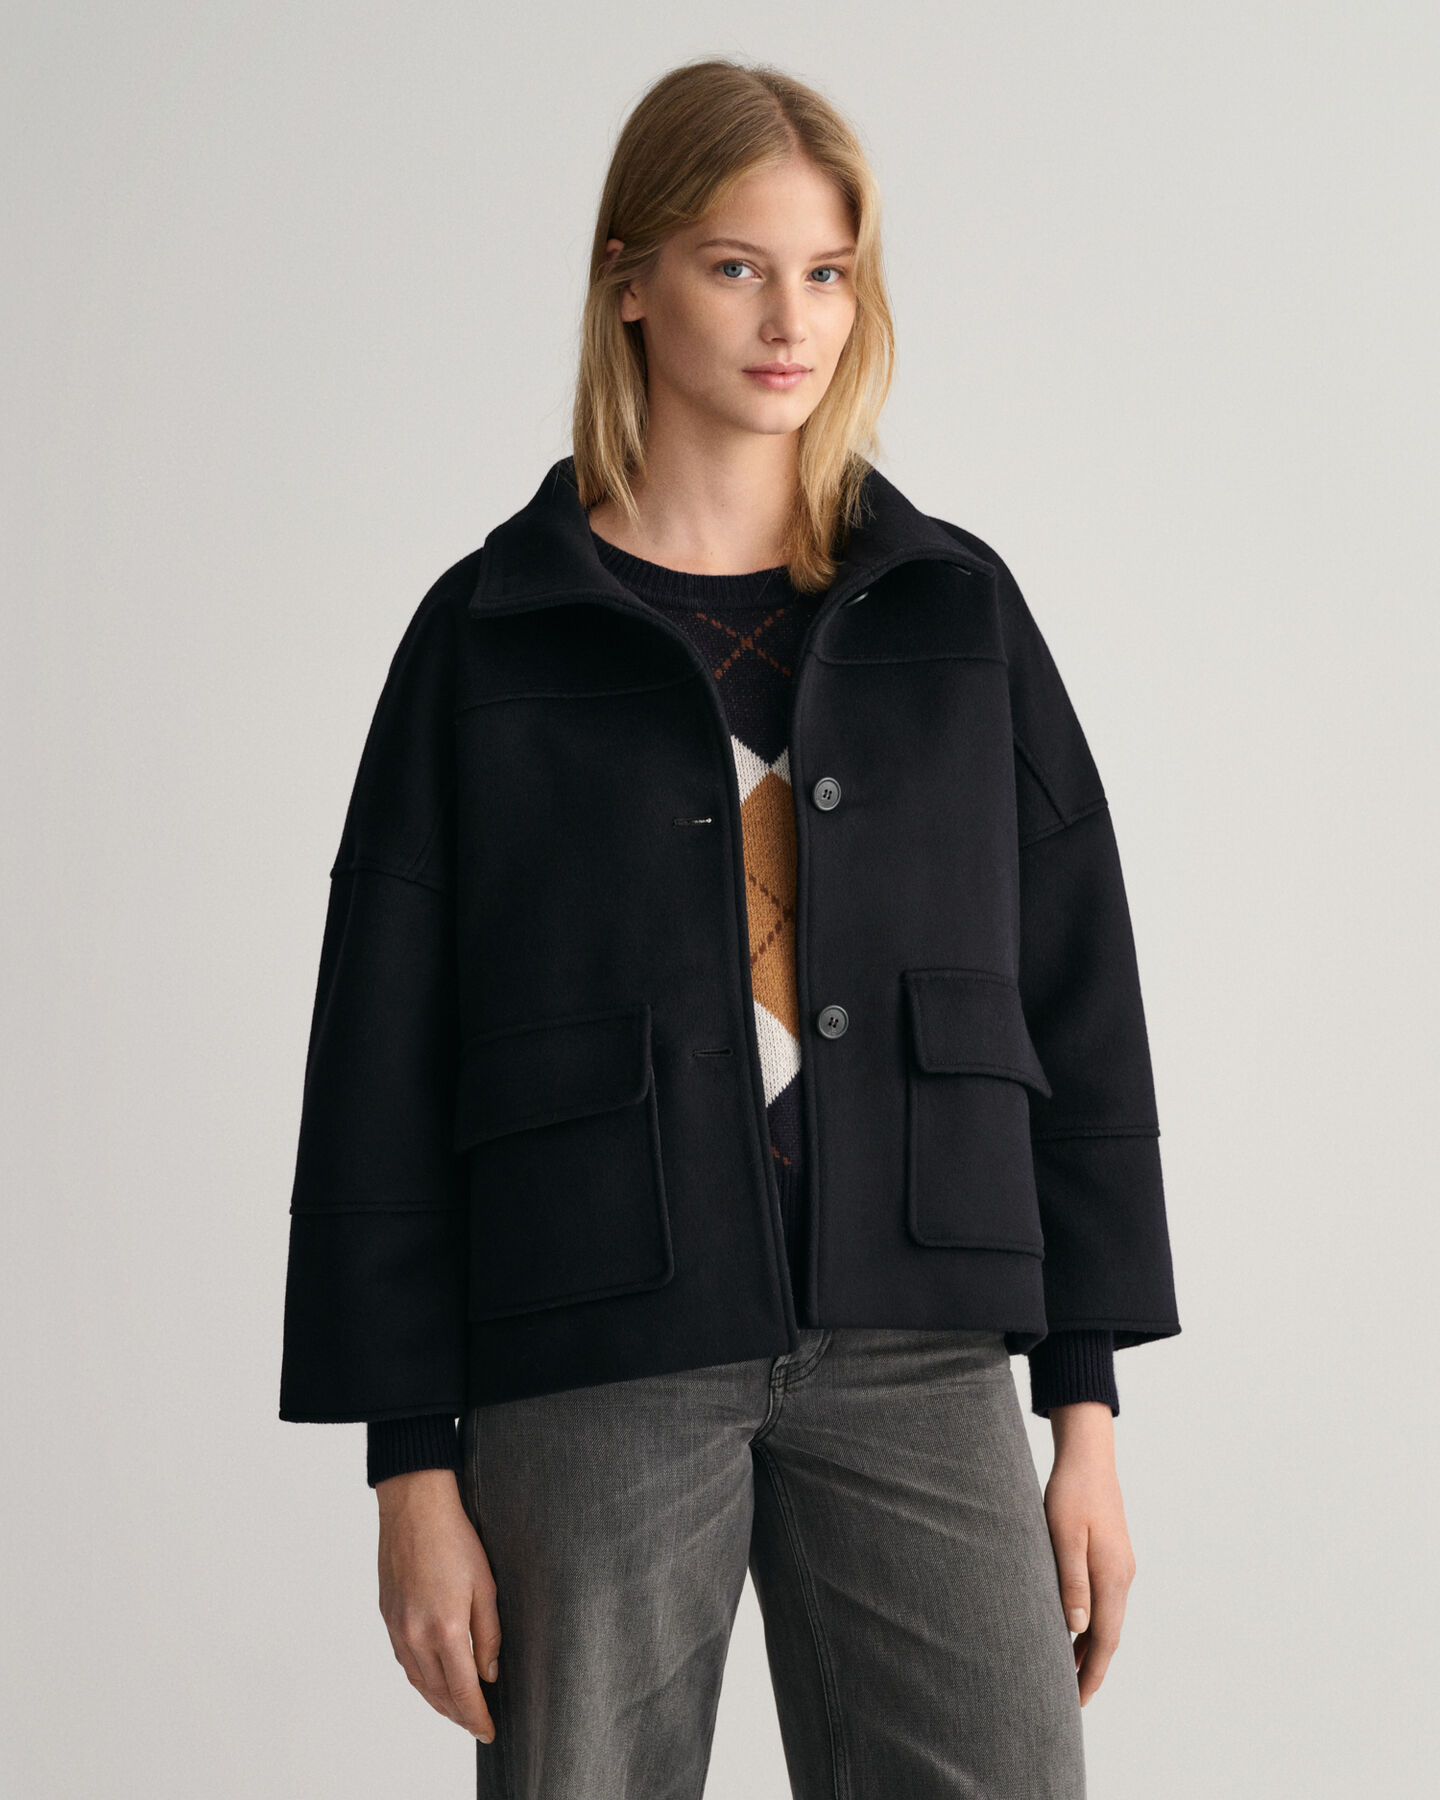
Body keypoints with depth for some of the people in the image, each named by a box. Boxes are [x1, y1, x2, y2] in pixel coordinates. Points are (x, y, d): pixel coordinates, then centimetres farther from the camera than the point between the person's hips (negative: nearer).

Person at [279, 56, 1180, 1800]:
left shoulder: (956, 612, 10)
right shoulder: (490, 635, 4)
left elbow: (1077, 1010, 10)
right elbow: (381, 1068, 3)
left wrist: (1087, 1406, 6)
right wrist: (410, 1461, -1)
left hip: (913, 1351, 2)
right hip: (596, 1365, -1)